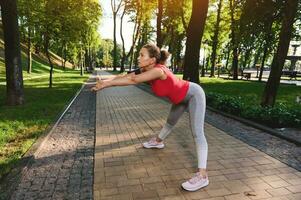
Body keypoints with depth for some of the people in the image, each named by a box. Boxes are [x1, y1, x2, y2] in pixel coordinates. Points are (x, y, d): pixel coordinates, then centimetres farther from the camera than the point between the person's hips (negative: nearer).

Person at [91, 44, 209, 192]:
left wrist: (106, 84, -39)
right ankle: (158, 141, 50)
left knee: (197, 132, -17)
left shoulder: (158, 70, -35)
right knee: (170, 121, 25)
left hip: (194, 94, -8)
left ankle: (202, 175, -18)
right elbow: (126, 76, -14)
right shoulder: (146, 70, -10)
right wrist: (106, 81, -27)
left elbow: (133, 80, -42)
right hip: (181, 98, 9)